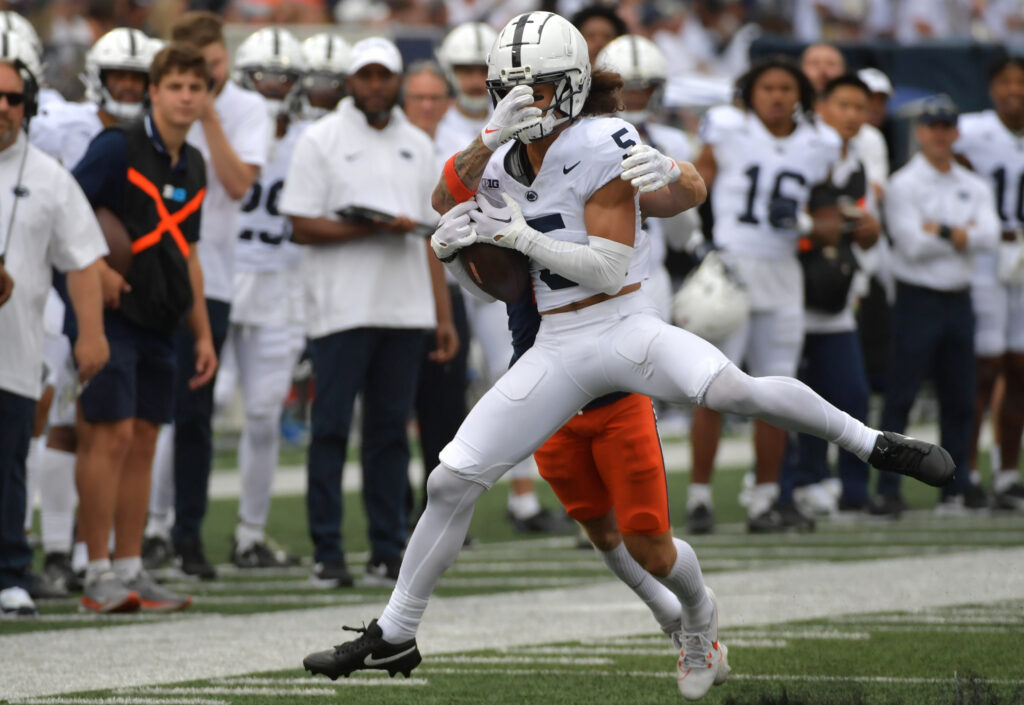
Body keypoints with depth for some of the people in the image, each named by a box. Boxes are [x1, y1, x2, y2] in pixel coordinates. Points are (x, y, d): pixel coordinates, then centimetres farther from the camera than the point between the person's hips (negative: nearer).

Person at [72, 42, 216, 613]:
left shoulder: (194, 166, 14)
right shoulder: (118, 148, -8)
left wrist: (204, 334, 19)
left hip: (160, 322, 7)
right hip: (114, 312, -7)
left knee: (143, 442, 8)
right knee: (110, 435, -9)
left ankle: (131, 569, 12)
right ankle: (100, 576, -6)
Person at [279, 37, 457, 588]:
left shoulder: (417, 146, 15)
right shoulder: (322, 140, 1)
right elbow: (302, 226, -6)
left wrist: (444, 315, 11)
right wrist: (374, 229, -16)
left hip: (404, 309, 4)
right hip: (341, 309, -4)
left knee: (390, 431, 6)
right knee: (331, 429, -4)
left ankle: (387, 550, 9)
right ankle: (327, 552, -1)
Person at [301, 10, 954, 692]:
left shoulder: (602, 147, -12)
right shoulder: (497, 163, 6)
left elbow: (609, 270, -16)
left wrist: (519, 234, -21)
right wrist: (459, 249, -9)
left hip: (627, 326, -5)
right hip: (556, 349, 5)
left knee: (734, 389, -34)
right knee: (451, 482, 2)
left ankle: (873, 443, -13)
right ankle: (394, 635, 15)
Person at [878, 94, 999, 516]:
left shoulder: (975, 188, 11)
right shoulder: (903, 185, -3)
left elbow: (989, 238, -5)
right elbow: (912, 245, -14)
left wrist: (940, 231, -13)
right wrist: (964, 234, -6)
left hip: (958, 302, 5)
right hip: (917, 299, -5)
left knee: (960, 399, 6)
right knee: (900, 398, -7)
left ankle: (955, 489, 11)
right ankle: (888, 489, -6)